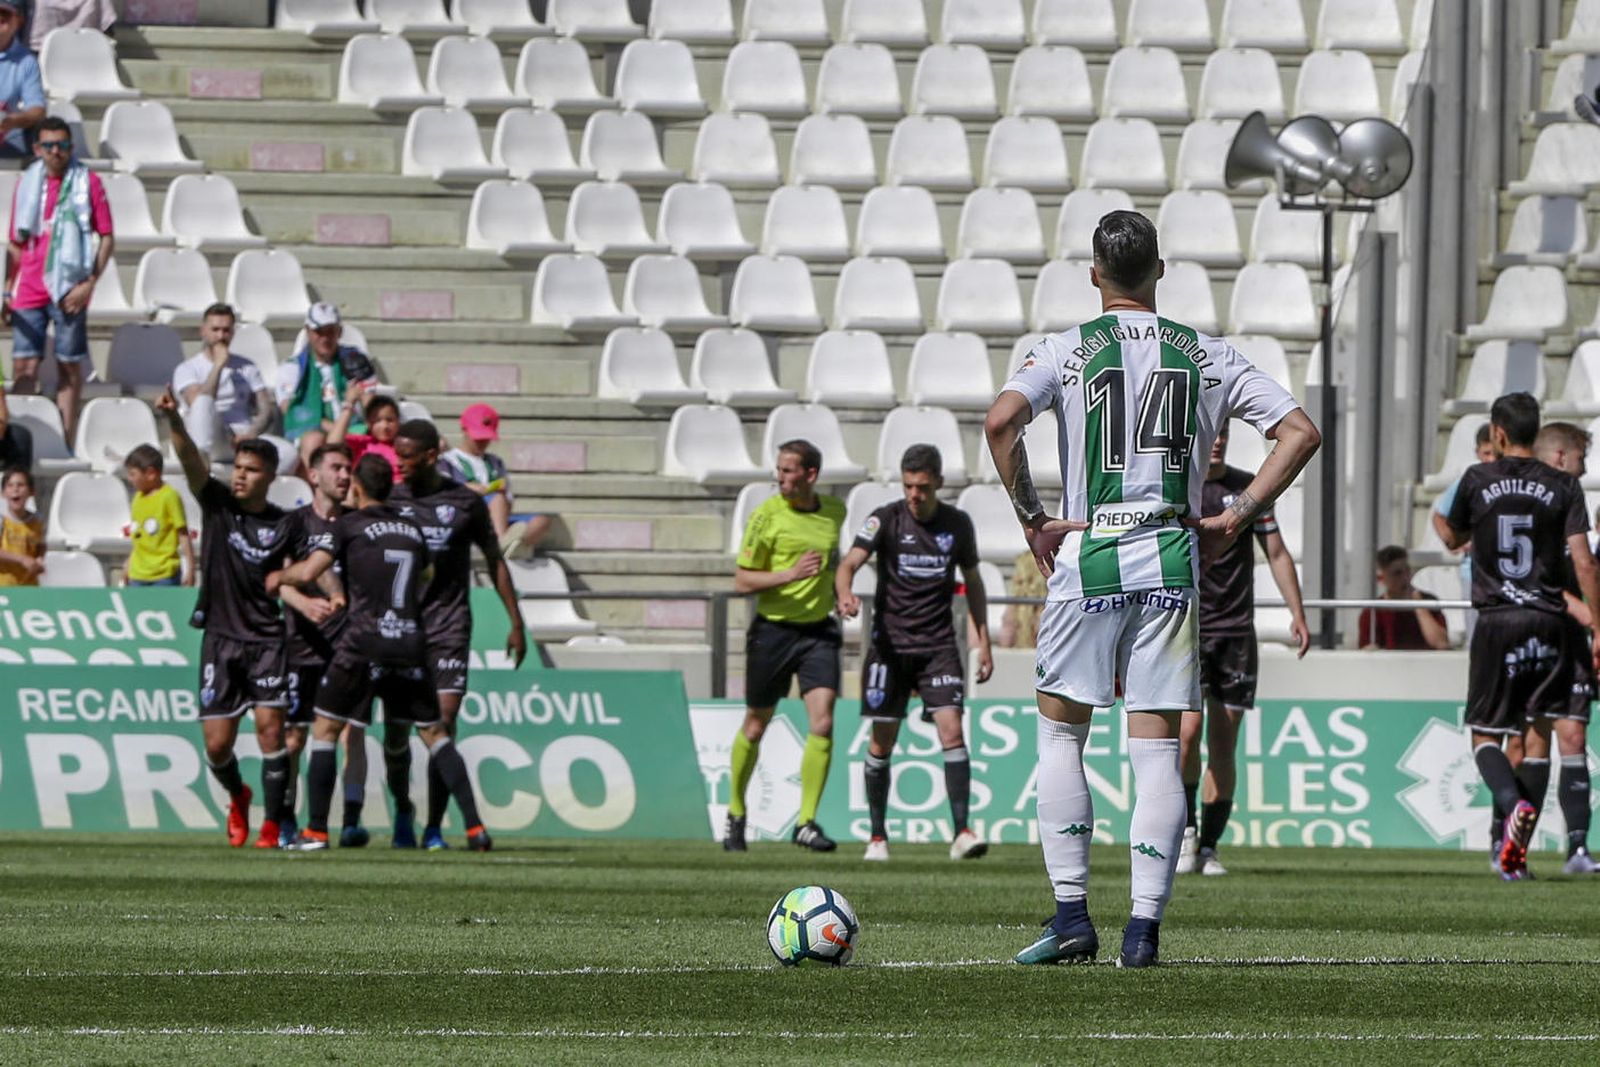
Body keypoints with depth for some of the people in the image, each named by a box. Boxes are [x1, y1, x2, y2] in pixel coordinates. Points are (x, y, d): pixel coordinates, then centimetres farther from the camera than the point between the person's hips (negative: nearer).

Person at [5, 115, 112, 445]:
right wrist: (8, 289, 9)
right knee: (23, 365, -2)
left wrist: (89, 284, -11)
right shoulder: (26, 183, 10)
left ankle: (65, 441, 6)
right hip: (29, 290, 3)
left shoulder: (88, 183, 0)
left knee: (70, 366, 3)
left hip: (68, 291, -3)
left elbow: (107, 238, -1)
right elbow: (16, 243, 16)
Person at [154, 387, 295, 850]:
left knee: (270, 726, -14)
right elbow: (191, 460, -16)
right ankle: (237, 798, 33)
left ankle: (271, 825, -6)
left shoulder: (283, 525, 0)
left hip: (267, 639, -1)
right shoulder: (217, 504, 0)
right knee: (217, 745, 1)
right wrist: (174, 421, -33)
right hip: (220, 638, 1)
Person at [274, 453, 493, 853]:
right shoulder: (413, 530, 14)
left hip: (365, 642, -4)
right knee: (434, 732, 11)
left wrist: (278, 576, 13)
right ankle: (474, 826, 1)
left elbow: (308, 572, -7)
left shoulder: (350, 525, -1)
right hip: (411, 642, 4)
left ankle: (316, 830, 0)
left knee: (326, 727, 6)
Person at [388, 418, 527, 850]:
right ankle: (403, 811, 25)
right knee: (396, 728, 1)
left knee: (443, 725, -10)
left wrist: (515, 622, 10)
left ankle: (434, 827, -4)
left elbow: (494, 561, 12)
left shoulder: (465, 503, 3)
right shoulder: (389, 501, 5)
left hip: (448, 626, -1)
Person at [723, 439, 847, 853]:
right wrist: (790, 574, -22)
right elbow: (742, 580, -8)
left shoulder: (835, 511, 5)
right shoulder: (767, 515, -9)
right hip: (773, 630, -3)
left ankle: (806, 823, -8)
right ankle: (736, 813, 29)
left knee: (822, 722, -13)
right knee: (755, 725, 8)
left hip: (818, 630, 3)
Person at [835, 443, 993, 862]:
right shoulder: (886, 519, -5)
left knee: (952, 730, -13)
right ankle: (878, 836, 14)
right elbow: (850, 563, -17)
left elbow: (972, 580, 16)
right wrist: (845, 595, -40)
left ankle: (961, 832, -16)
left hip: (939, 645, 1)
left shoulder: (958, 524, 4)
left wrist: (983, 640, 12)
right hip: (890, 643, -1)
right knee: (882, 742, 1)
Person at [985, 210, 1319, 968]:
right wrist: (1237, 517, 4)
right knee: (1156, 747, 3)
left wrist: (1032, 518, -8)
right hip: (1171, 563, 2)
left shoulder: (1067, 351, 0)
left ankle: (1071, 915, 1)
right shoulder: (1206, 356, 7)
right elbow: (1299, 433, 2)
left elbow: (1001, 422, -17)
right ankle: (1143, 928, -3)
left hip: (1087, 559, -2)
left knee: (1060, 733, 10)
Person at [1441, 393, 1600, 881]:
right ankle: (1518, 850, 7)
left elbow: (1453, 539, 17)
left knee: (1485, 735, 6)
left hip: (1496, 622, -1)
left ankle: (1515, 804, -26)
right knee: (1539, 734, 11)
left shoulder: (1478, 480, 1)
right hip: (1549, 622, 1)